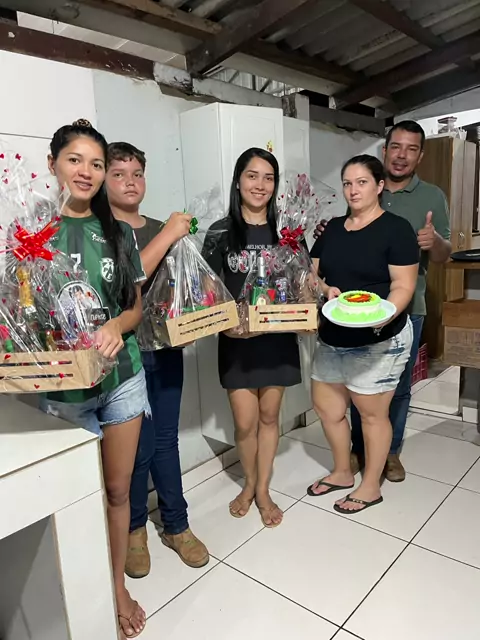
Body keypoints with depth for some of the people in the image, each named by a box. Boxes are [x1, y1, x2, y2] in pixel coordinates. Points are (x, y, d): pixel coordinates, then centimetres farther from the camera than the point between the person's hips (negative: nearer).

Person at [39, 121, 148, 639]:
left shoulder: (117, 233, 5)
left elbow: (135, 306, 8)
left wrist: (116, 326, -13)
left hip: (123, 377, 3)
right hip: (60, 386, -2)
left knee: (118, 488, 15)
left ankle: (118, 586, 38)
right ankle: (87, 595, 37)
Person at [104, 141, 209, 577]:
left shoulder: (160, 229, 13)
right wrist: (167, 236, -20)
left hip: (166, 345, 5)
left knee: (166, 440, 13)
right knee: (139, 446, 4)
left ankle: (176, 526, 29)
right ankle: (134, 529, 28)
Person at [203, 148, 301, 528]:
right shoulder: (221, 233, -3)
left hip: (278, 336, 2)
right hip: (237, 338, -1)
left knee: (269, 416, 12)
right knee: (245, 421, 3)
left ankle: (263, 490, 32)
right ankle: (249, 482, 33)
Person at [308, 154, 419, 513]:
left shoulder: (396, 228, -9)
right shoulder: (333, 228, 9)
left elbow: (403, 286, -14)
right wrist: (325, 289, -12)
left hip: (379, 341, -6)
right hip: (332, 339, 7)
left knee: (372, 413, 8)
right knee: (326, 408, 15)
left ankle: (371, 487, 29)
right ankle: (343, 473, 38)